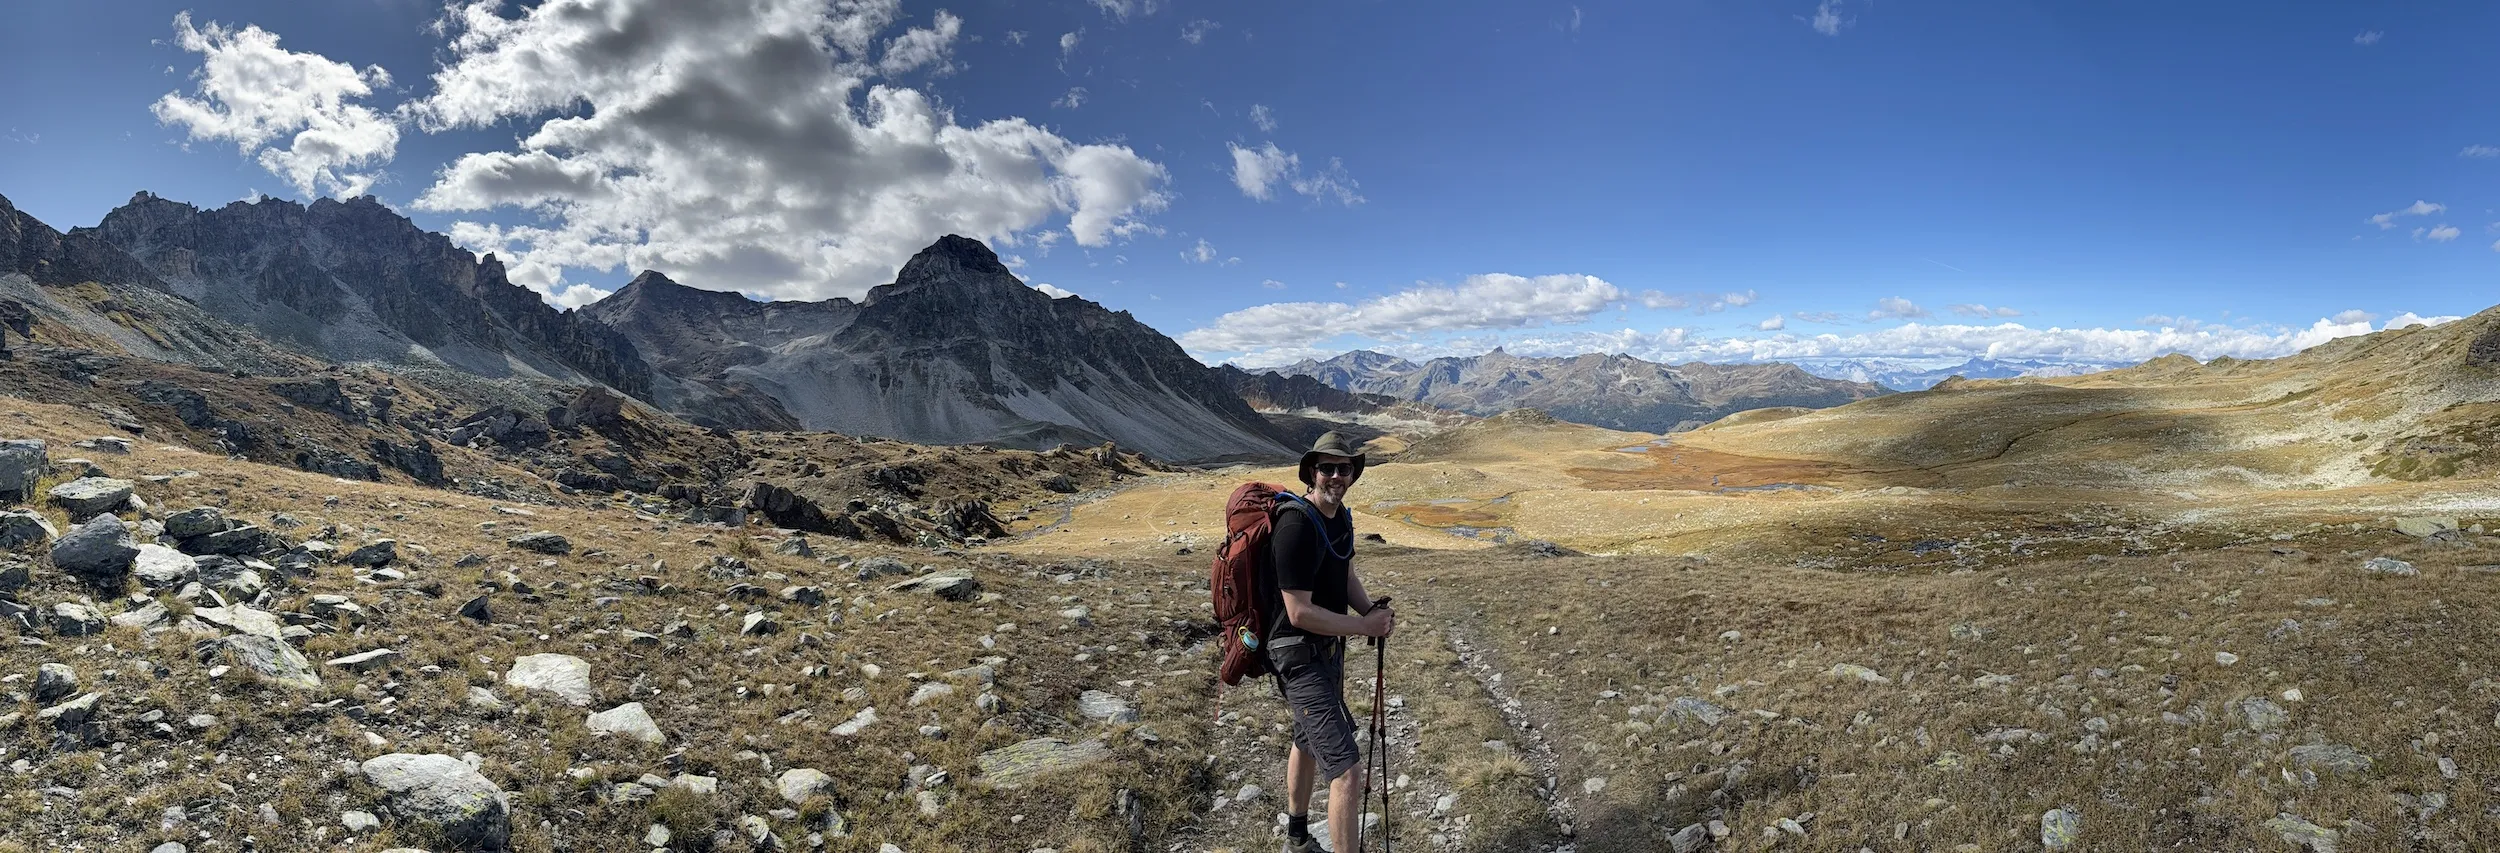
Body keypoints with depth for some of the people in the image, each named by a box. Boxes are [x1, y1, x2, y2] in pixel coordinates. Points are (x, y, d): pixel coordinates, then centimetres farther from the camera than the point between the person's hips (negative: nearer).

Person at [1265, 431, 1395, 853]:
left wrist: (1374, 611, -5)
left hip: (1329, 647, 10)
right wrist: (1363, 626, -20)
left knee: (1308, 742, 27)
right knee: (1345, 768, -13)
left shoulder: (1340, 516, 3)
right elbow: (1300, 613, -27)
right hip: (1300, 656, -10)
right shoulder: (1296, 527, -26)